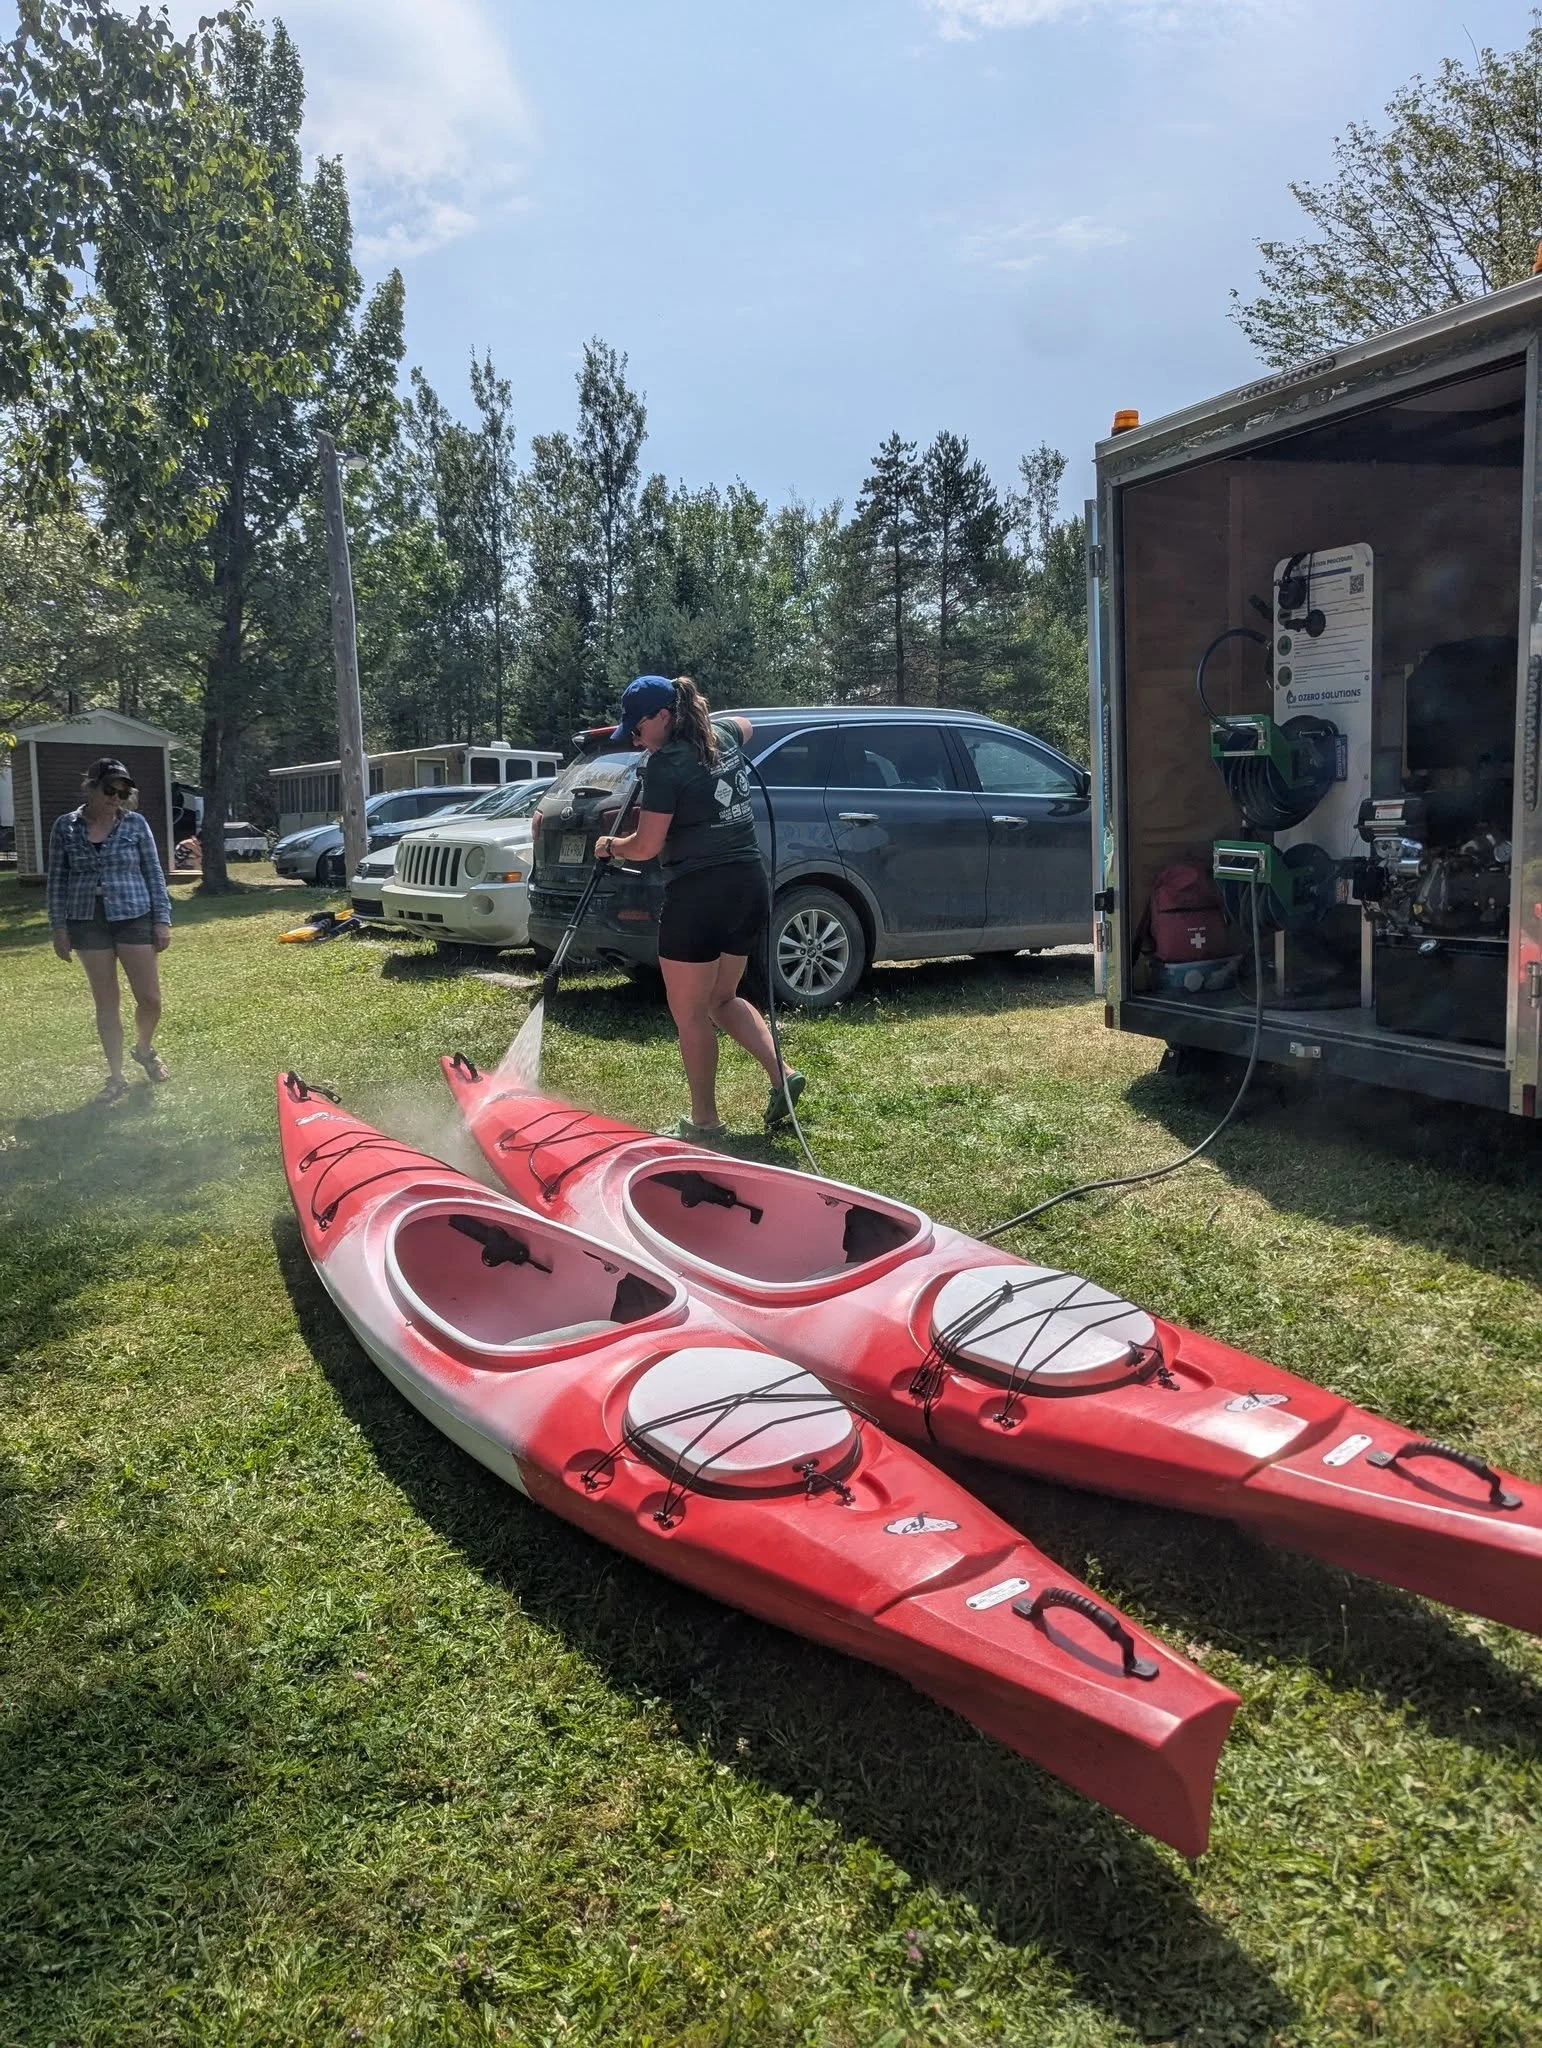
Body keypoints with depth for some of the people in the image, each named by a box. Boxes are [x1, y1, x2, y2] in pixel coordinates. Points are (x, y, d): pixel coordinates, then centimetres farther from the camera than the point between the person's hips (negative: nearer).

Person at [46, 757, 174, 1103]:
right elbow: (57, 879, 6)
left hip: (134, 918, 0)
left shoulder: (136, 823, -1)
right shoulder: (66, 826, 1)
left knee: (151, 998, 1)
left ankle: (144, 1049, 32)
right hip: (88, 922, 0)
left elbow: (153, 873, 2)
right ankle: (116, 1077, 16)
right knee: (105, 1002, 6)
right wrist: (59, 926, 2)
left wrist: (162, 919, -2)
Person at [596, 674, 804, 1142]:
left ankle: (704, 1121, 13)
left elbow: (646, 846, -12)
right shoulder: (724, 735, 10)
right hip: (749, 884, 9)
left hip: (699, 893, -9)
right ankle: (781, 1074, 8)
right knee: (722, 999, 22)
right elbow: (745, 724, 37)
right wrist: (700, 717, 36)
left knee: (690, 1013, 5)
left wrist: (610, 846, 7)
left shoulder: (664, 763, -13)